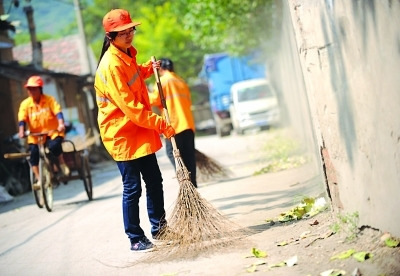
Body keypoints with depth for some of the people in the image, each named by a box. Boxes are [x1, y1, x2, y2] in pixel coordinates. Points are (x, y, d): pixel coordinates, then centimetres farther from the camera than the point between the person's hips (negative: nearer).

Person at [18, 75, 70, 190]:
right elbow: (22, 119, -9)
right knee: (33, 153, -18)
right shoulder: (25, 104, -2)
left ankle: (62, 163, -1)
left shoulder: (49, 100, -6)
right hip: (35, 136, 2)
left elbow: (58, 112, -16)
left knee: (54, 146, -31)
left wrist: (61, 124, -32)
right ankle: (38, 178, -4)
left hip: (52, 133, -2)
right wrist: (21, 131, -25)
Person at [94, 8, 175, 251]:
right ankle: (136, 239, 8)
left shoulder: (127, 55, 7)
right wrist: (161, 125, -24)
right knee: (133, 188, -2)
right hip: (123, 135, -9)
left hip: (141, 132, 9)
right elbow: (130, 108, -26)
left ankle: (159, 228, 29)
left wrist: (148, 68, 12)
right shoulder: (111, 65, -22)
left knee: (155, 181, 15)